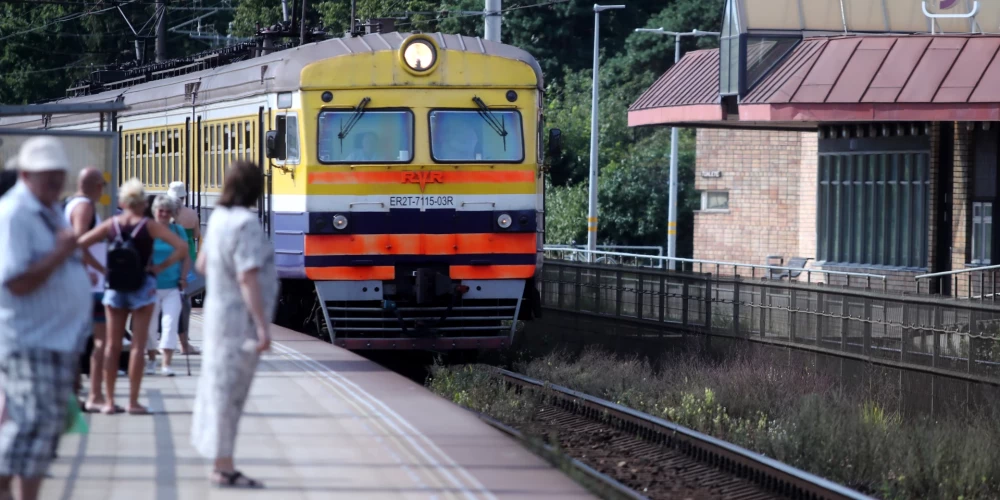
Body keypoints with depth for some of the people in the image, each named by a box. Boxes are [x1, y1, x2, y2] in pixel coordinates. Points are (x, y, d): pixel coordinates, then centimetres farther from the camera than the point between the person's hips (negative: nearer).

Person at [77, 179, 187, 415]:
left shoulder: (111, 225, 0)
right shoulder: (149, 226, -6)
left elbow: (79, 245, -3)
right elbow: (181, 247, -12)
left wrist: (101, 269, -1)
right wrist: (160, 267, -6)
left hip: (114, 287, 3)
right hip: (142, 287, -2)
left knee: (112, 345, 7)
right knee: (138, 345, 0)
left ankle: (109, 401, 6)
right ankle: (133, 401, -1)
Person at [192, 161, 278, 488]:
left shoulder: (219, 217, 6)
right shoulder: (246, 223, -21)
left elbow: (202, 264, 18)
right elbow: (248, 278, -26)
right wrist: (262, 326, -26)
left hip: (219, 311, 9)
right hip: (240, 317, -9)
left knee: (220, 385, 14)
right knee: (230, 390, -4)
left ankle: (221, 463, 23)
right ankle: (224, 467, 0)